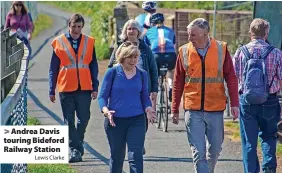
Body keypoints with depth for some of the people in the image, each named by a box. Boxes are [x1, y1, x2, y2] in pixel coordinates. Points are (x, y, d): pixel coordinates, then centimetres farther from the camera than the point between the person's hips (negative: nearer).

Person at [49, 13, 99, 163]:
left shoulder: (89, 42, 6)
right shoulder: (59, 42, 2)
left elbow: (94, 66, 9)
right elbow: (53, 69, 5)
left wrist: (95, 87, 3)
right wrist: (52, 90, 3)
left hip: (84, 88, 1)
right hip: (65, 88, -1)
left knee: (84, 119, 4)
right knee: (69, 121, 0)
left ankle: (78, 143, 24)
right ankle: (74, 149, 4)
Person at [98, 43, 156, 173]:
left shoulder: (142, 74, 6)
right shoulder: (112, 73, -2)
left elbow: (145, 96, 14)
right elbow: (102, 96, -1)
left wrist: (148, 109, -7)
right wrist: (106, 111, -20)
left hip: (136, 120, 1)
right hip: (115, 121, -1)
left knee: (136, 157, -11)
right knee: (116, 157, 11)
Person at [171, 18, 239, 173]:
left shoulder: (221, 49, -1)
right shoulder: (184, 51, 1)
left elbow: (231, 78, 2)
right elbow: (178, 83, 6)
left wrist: (234, 103, -5)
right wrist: (174, 109, 6)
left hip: (216, 108, 1)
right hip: (193, 109, -1)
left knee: (215, 149, 11)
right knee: (198, 152, -6)